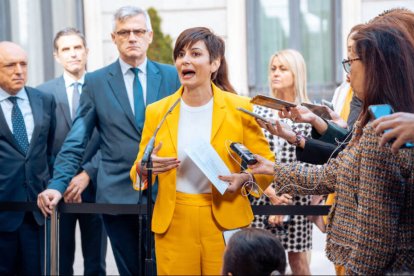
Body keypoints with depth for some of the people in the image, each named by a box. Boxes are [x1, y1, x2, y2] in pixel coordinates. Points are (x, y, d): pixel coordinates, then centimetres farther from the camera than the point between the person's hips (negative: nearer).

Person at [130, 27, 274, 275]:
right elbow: (139, 173, 10)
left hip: (225, 224, -1)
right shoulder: (157, 112, 4)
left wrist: (246, 179, -15)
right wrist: (144, 167, -12)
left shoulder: (240, 108, -1)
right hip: (173, 225, 1)